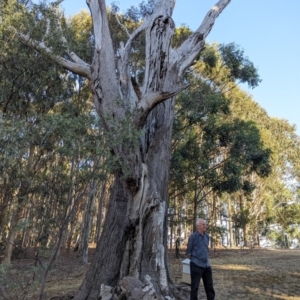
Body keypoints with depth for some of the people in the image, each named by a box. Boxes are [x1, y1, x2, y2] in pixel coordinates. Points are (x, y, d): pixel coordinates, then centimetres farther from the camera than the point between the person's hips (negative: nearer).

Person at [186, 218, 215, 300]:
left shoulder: (207, 236, 8)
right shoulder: (193, 237, -11)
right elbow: (188, 252, -3)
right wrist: (194, 259, 3)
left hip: (206, 265, 6)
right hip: (196, 265, -6)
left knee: (209, 286, 12)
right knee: (195, 287, 3)